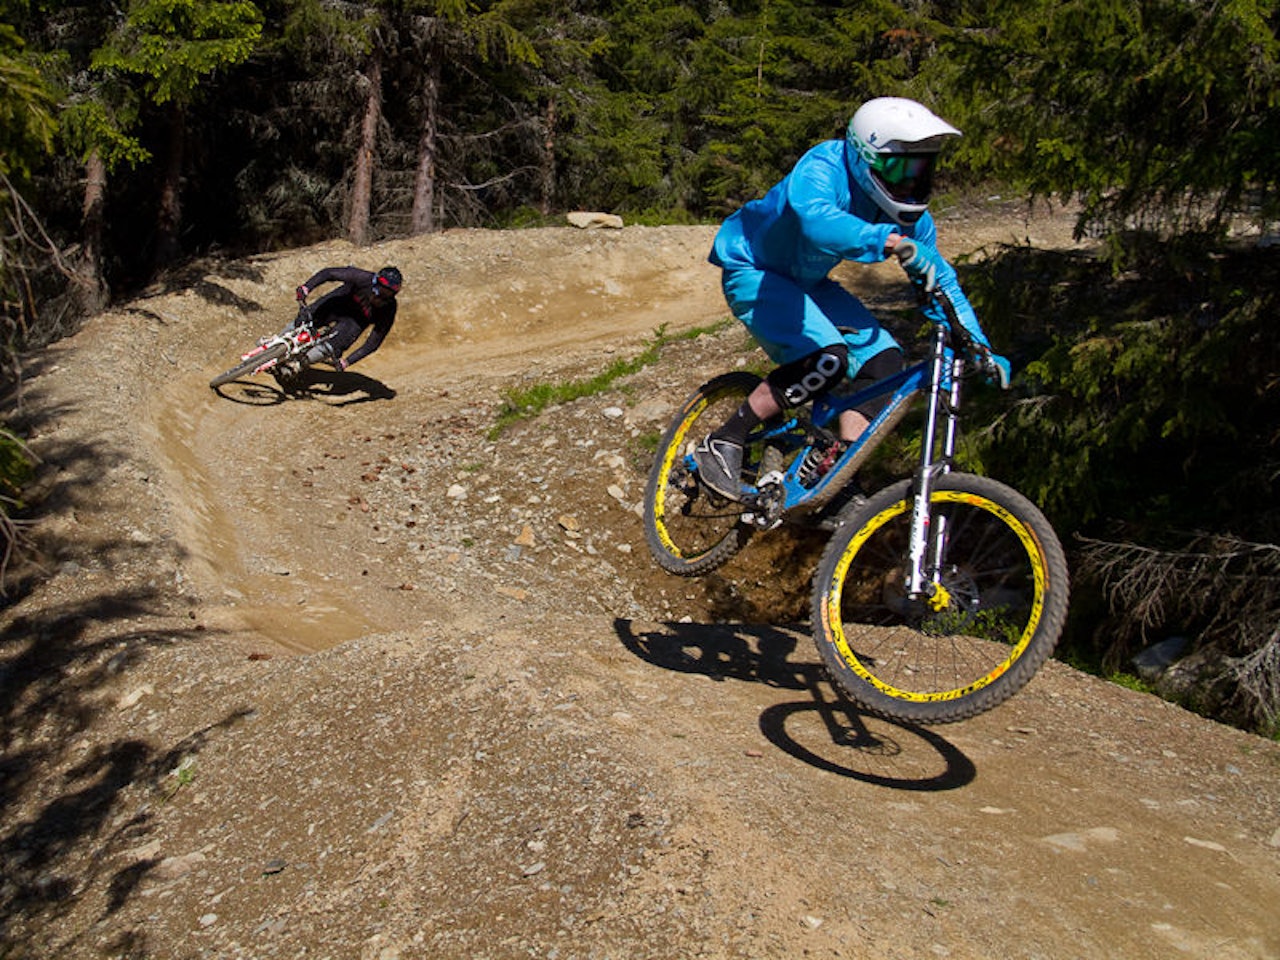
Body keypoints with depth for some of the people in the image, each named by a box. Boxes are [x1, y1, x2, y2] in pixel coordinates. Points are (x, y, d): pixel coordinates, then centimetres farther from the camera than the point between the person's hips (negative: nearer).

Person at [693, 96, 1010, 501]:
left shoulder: (908, 212, -10)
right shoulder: (823, 167, -30)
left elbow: (940, 277, -2)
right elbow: (816, 219, -53)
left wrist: (981, 347, -10)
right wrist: (892, 241, -65)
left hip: (805, 282, 8)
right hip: (752, 271, -7)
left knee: (882, 357, -7)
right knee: (826, 358, -28)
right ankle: (722, 445, -16)